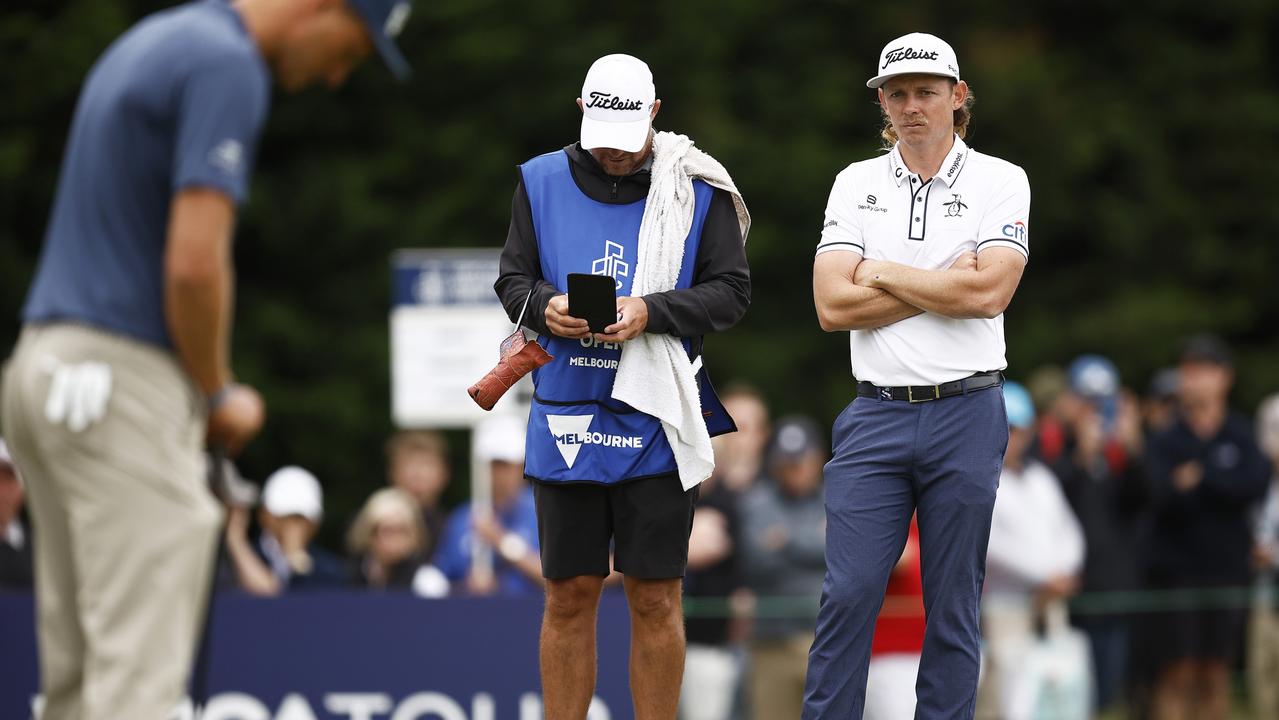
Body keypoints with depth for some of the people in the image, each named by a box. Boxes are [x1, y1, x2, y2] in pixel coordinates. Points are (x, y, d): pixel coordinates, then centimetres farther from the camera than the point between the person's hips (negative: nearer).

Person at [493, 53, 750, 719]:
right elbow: (512, 281, 9)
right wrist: (546, 307, -13)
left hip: (656, 421, -2)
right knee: (569, 597, 7)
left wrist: (650, 311, -17)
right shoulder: (542, 182, 6)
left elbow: (731, 290, -1)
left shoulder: (698, 189, -1)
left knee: (655, 600, 2)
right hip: (565, 418, 2)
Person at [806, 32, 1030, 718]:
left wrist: (885, 275, -4)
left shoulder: (1000, 181, 3)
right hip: (876, 415, 1)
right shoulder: (856, 183, 9)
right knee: (847, 596, -6)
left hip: (966, 417, -1)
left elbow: (989, 293, -13)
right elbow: (832, 306, -3)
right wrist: (944, 285, -7)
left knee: (954, 608, 3)